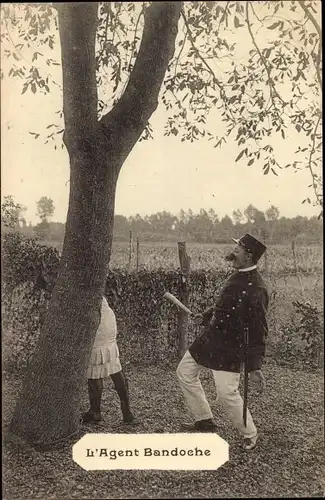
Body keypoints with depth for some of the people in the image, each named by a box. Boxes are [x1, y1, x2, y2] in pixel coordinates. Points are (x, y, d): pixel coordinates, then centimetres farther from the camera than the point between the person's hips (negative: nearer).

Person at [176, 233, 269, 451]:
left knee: (227, 394, -7)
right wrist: (206, 315, 24)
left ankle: (250, 434, 23)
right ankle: (205, 421, 31)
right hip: (210, 338, 9)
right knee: (185, 371, 16)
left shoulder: (256, 288, -23)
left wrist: (254, 365, -26)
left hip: (230, 347, -9)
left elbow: (258, 330, -24)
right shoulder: (237, 276, 3)